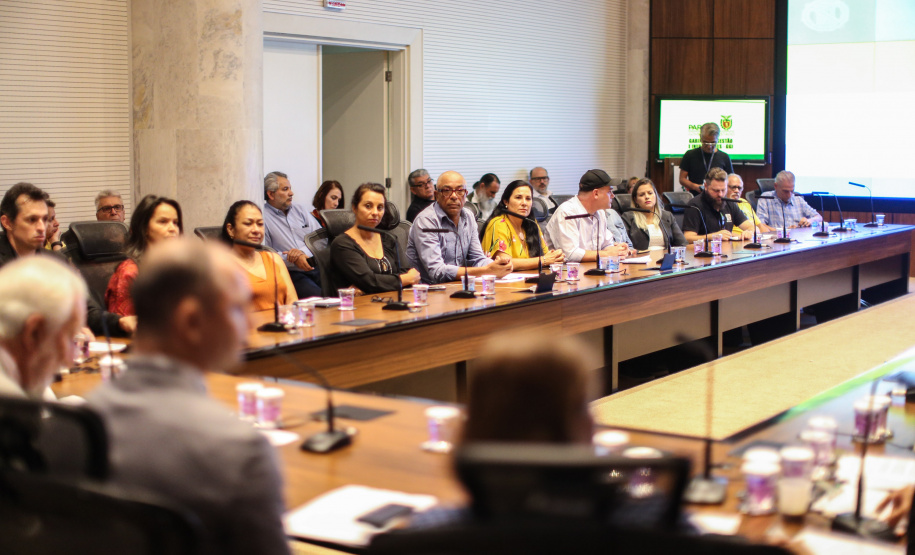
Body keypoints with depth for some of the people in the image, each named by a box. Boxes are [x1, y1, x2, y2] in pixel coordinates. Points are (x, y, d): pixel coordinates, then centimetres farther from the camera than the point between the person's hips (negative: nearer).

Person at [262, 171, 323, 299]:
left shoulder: (299, 211, 21)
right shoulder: (262, 217, 2)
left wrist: (302, 251, -6)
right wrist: (292, 259, -15)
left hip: (316, 268, 5)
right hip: (289, 273, -5)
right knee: (318, 297, -31)